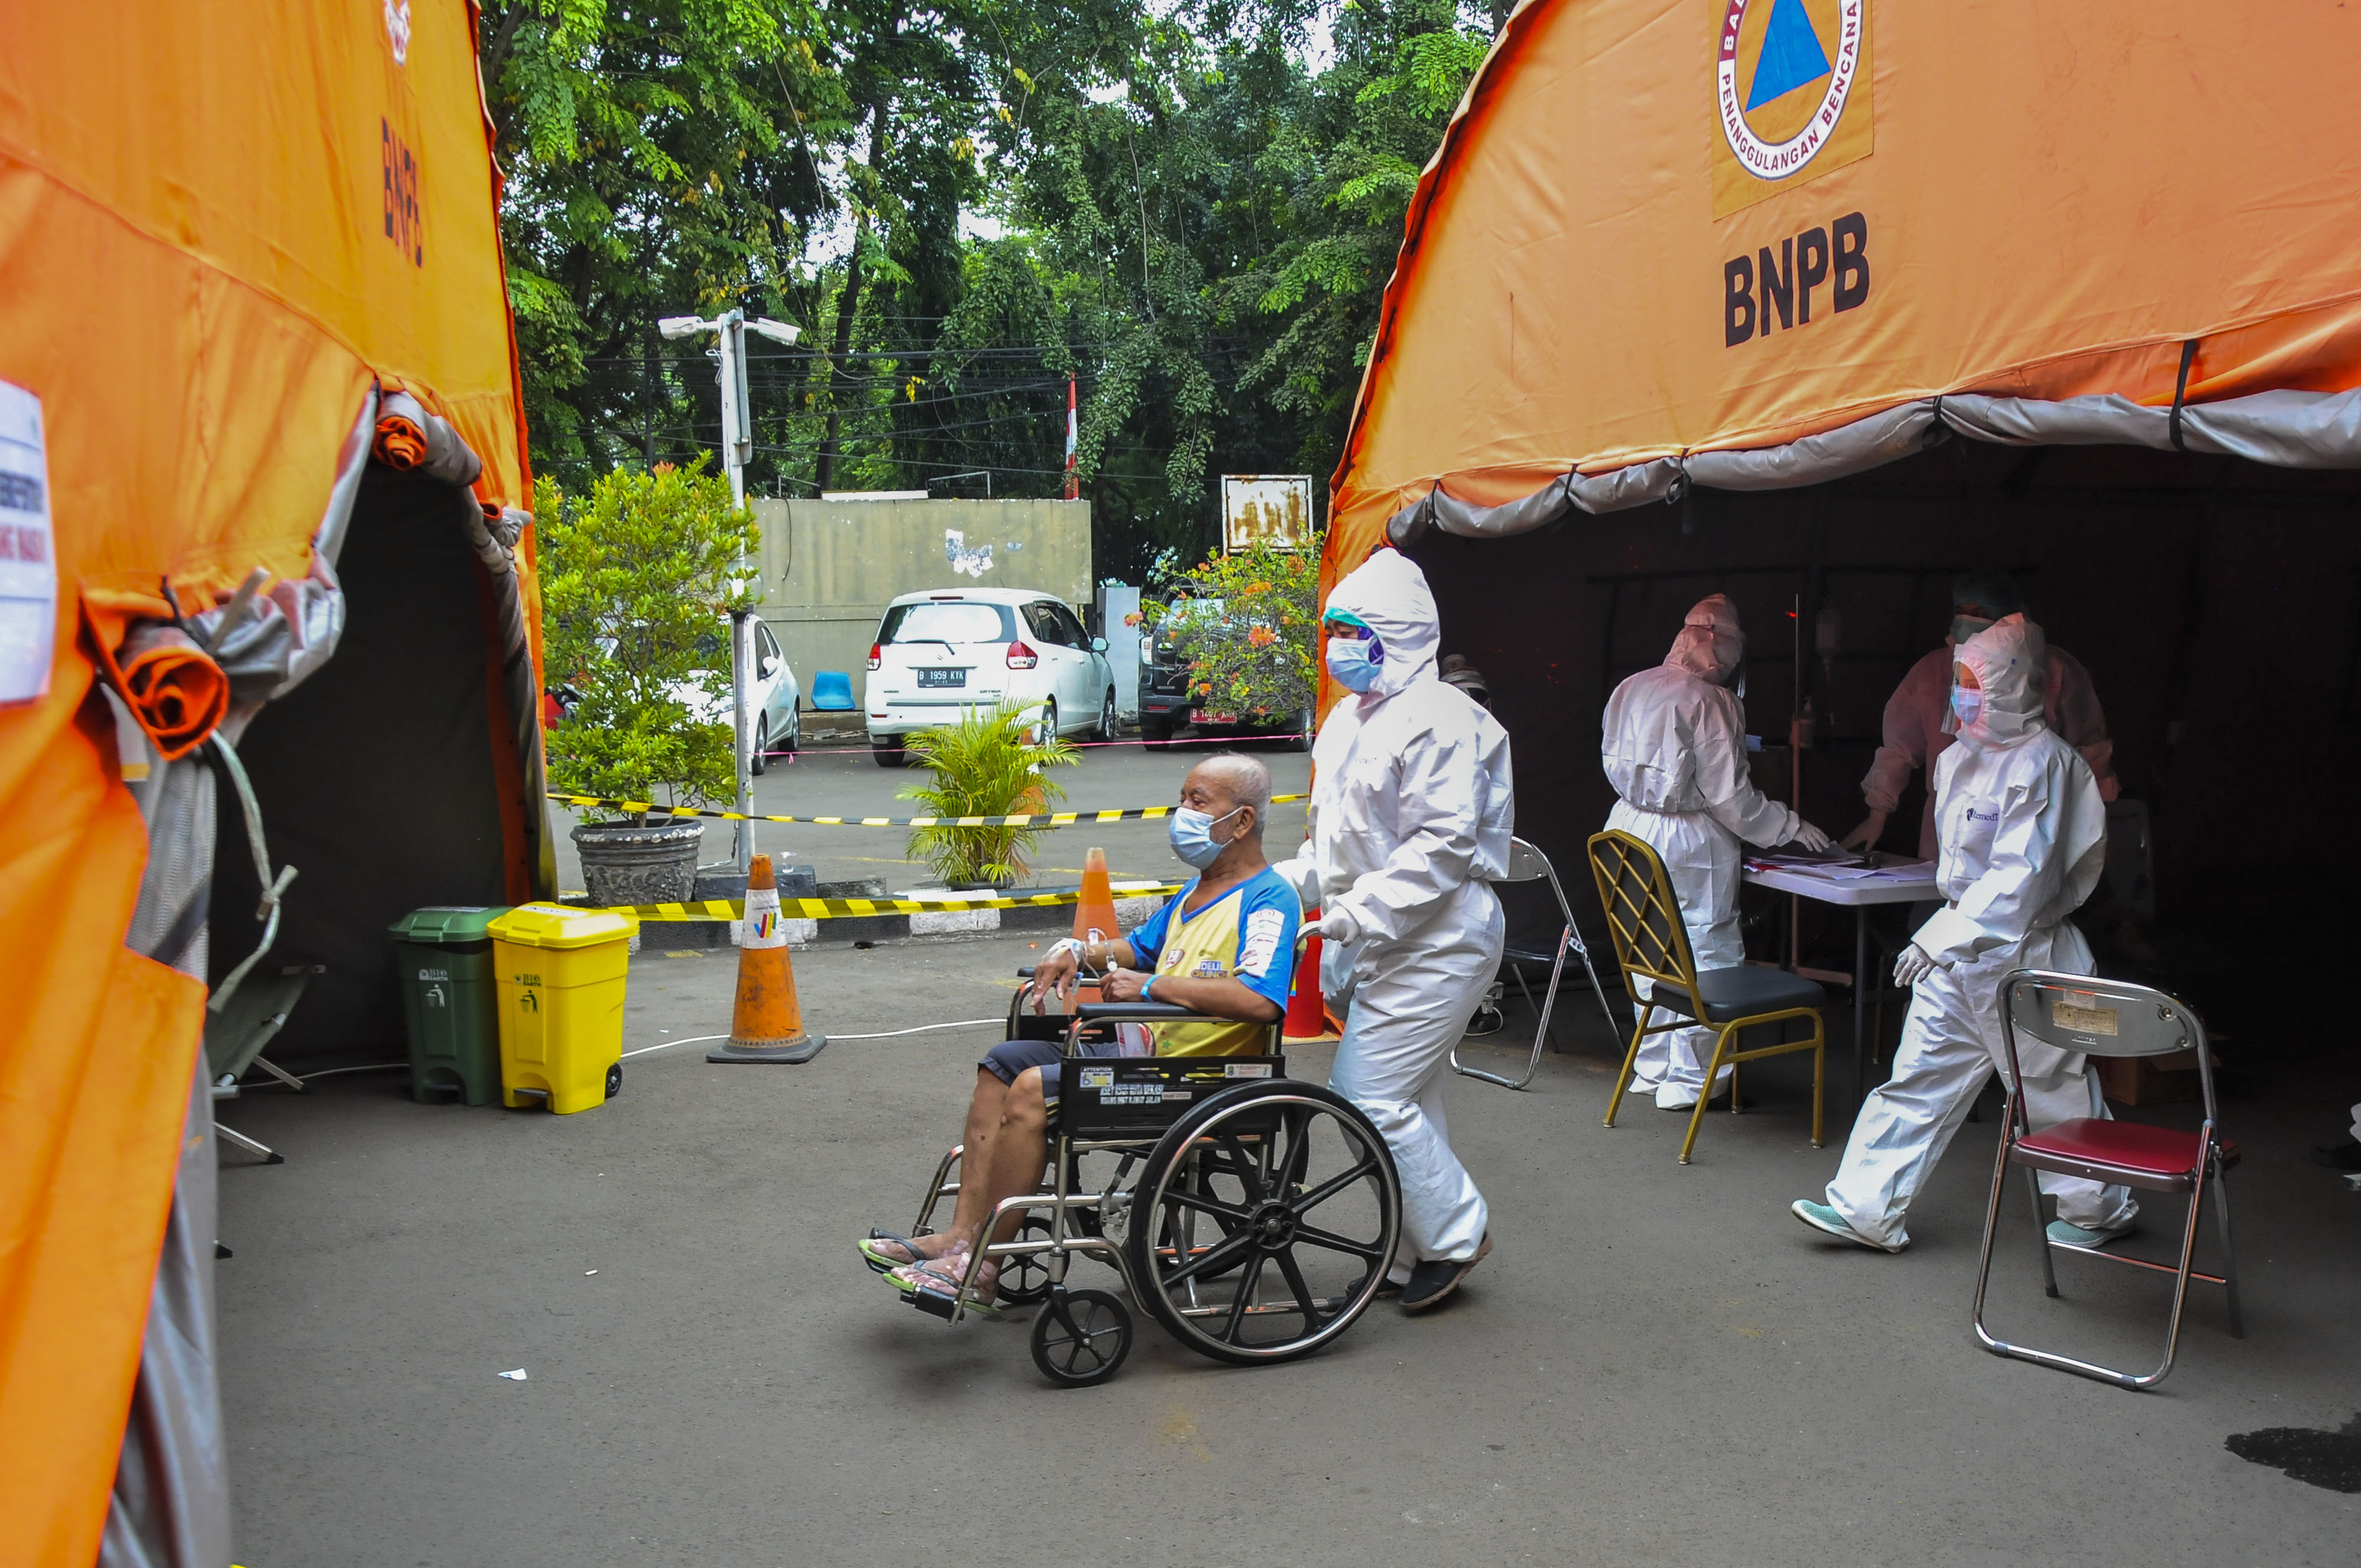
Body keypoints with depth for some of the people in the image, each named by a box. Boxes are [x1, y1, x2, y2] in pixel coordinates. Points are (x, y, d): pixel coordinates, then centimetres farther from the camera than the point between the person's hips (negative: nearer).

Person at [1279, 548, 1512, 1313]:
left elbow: (1443, 844, -22)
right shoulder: (1351, 718, 16)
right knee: (1405, 1103, 14)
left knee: (1371, 1096, -10)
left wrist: (1358, 913, -24)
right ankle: (1415, 1254, 25)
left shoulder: (1438, 719, -15)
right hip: (1378, 945, 9)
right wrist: (1286, 884, 9)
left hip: (1434, 943, -9)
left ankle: (1453, 1233, 9)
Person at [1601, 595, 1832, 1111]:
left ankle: (1652, 1067, 27)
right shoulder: (1711, 702, -16)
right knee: (1705, 958, 4)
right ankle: (1689, 1079, 10)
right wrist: (1790, 827, -2)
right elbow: (1730, 796, -14)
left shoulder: (1631, 689, 4)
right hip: (1690, 843, -7)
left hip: (1630, 831, 8)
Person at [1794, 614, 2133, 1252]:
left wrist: (1941, 938, -28)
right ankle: (1867, 1210, 10)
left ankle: (2101, 1207, 32)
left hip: (2023, 953, -8)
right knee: (1920, 1077, 6)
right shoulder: (1963, 758, 8)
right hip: (1961, 953, 8)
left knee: (2053, 1085, 9)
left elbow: (2020, 876, -25)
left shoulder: (2041, 763, -18)